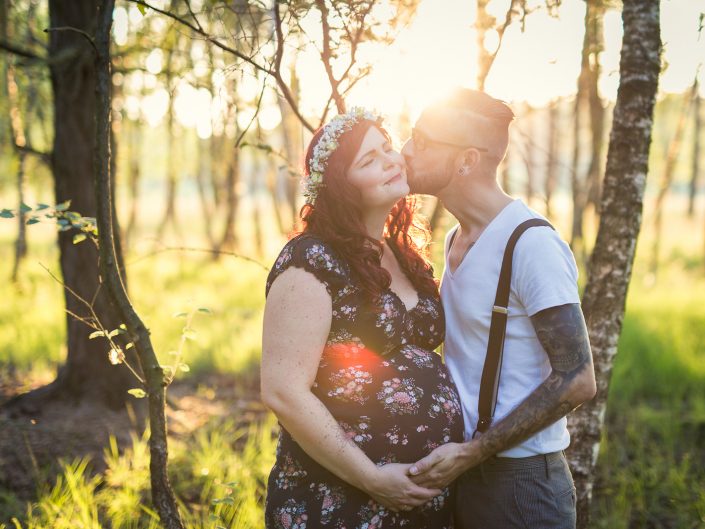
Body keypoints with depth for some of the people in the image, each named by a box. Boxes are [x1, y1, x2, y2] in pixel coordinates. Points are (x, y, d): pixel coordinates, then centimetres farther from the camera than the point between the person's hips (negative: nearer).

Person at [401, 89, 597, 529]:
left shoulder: (531, 244, -18)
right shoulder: (456, 239, 7)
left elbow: (577, 380, -20)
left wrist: (472, 453, -20)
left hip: (521, 480, -7)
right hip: (462, 471, 7)